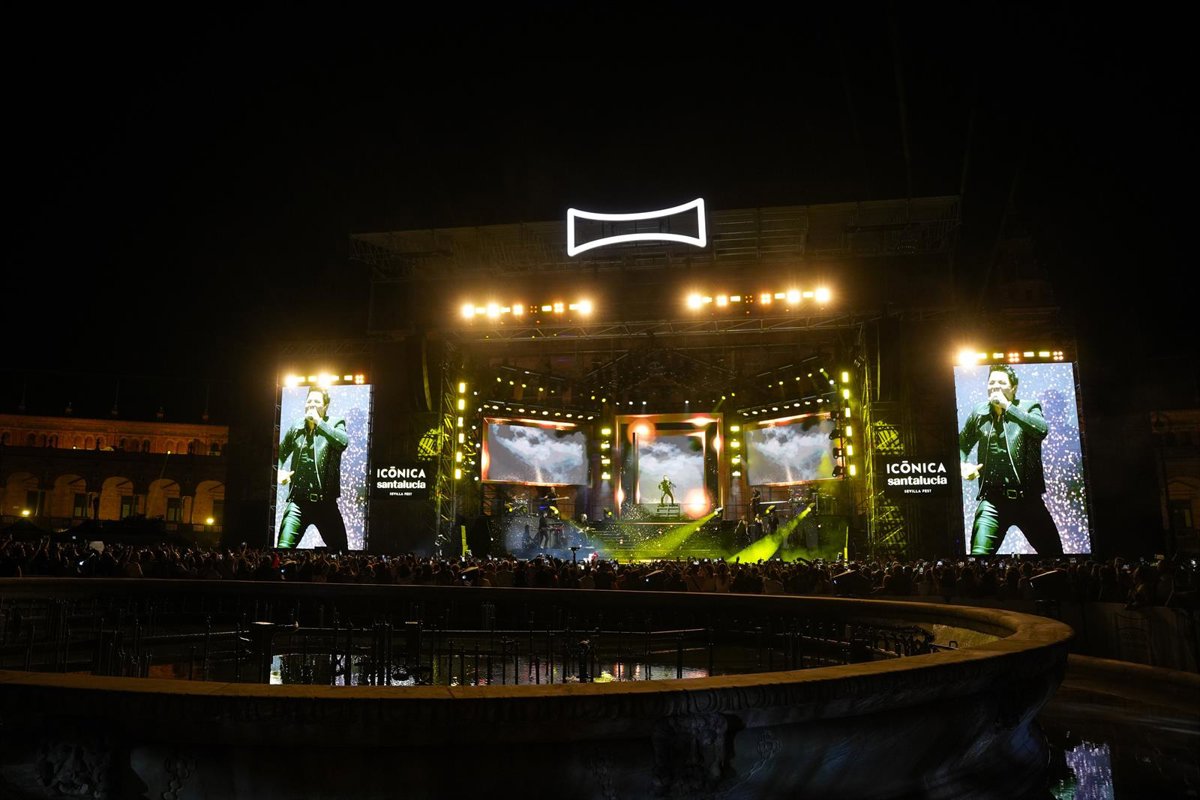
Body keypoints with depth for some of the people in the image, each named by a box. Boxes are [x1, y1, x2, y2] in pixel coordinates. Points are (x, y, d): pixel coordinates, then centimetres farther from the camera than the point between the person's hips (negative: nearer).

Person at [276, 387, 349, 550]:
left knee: (339, 549, 6)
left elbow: (343, 442, -19)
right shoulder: (296, 428, 11)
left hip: (326, 502, -1)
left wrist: (318, 421, -14)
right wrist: (280, 471, 4)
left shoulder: (335, 424, 3)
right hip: (298, 501, 1)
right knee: (283, 548, -12)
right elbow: (280, 453, 24)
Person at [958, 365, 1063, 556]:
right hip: (992, 499, 0)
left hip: (1028, 498, 0)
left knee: (1053, 551, 8)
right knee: (979, 554, -13)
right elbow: (961, 444, 24)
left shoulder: (1028, 408, 4)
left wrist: (1007, 406, -16)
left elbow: (1042, 429, -19)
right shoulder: (979, 413, 10)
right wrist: (963, 465, 3)